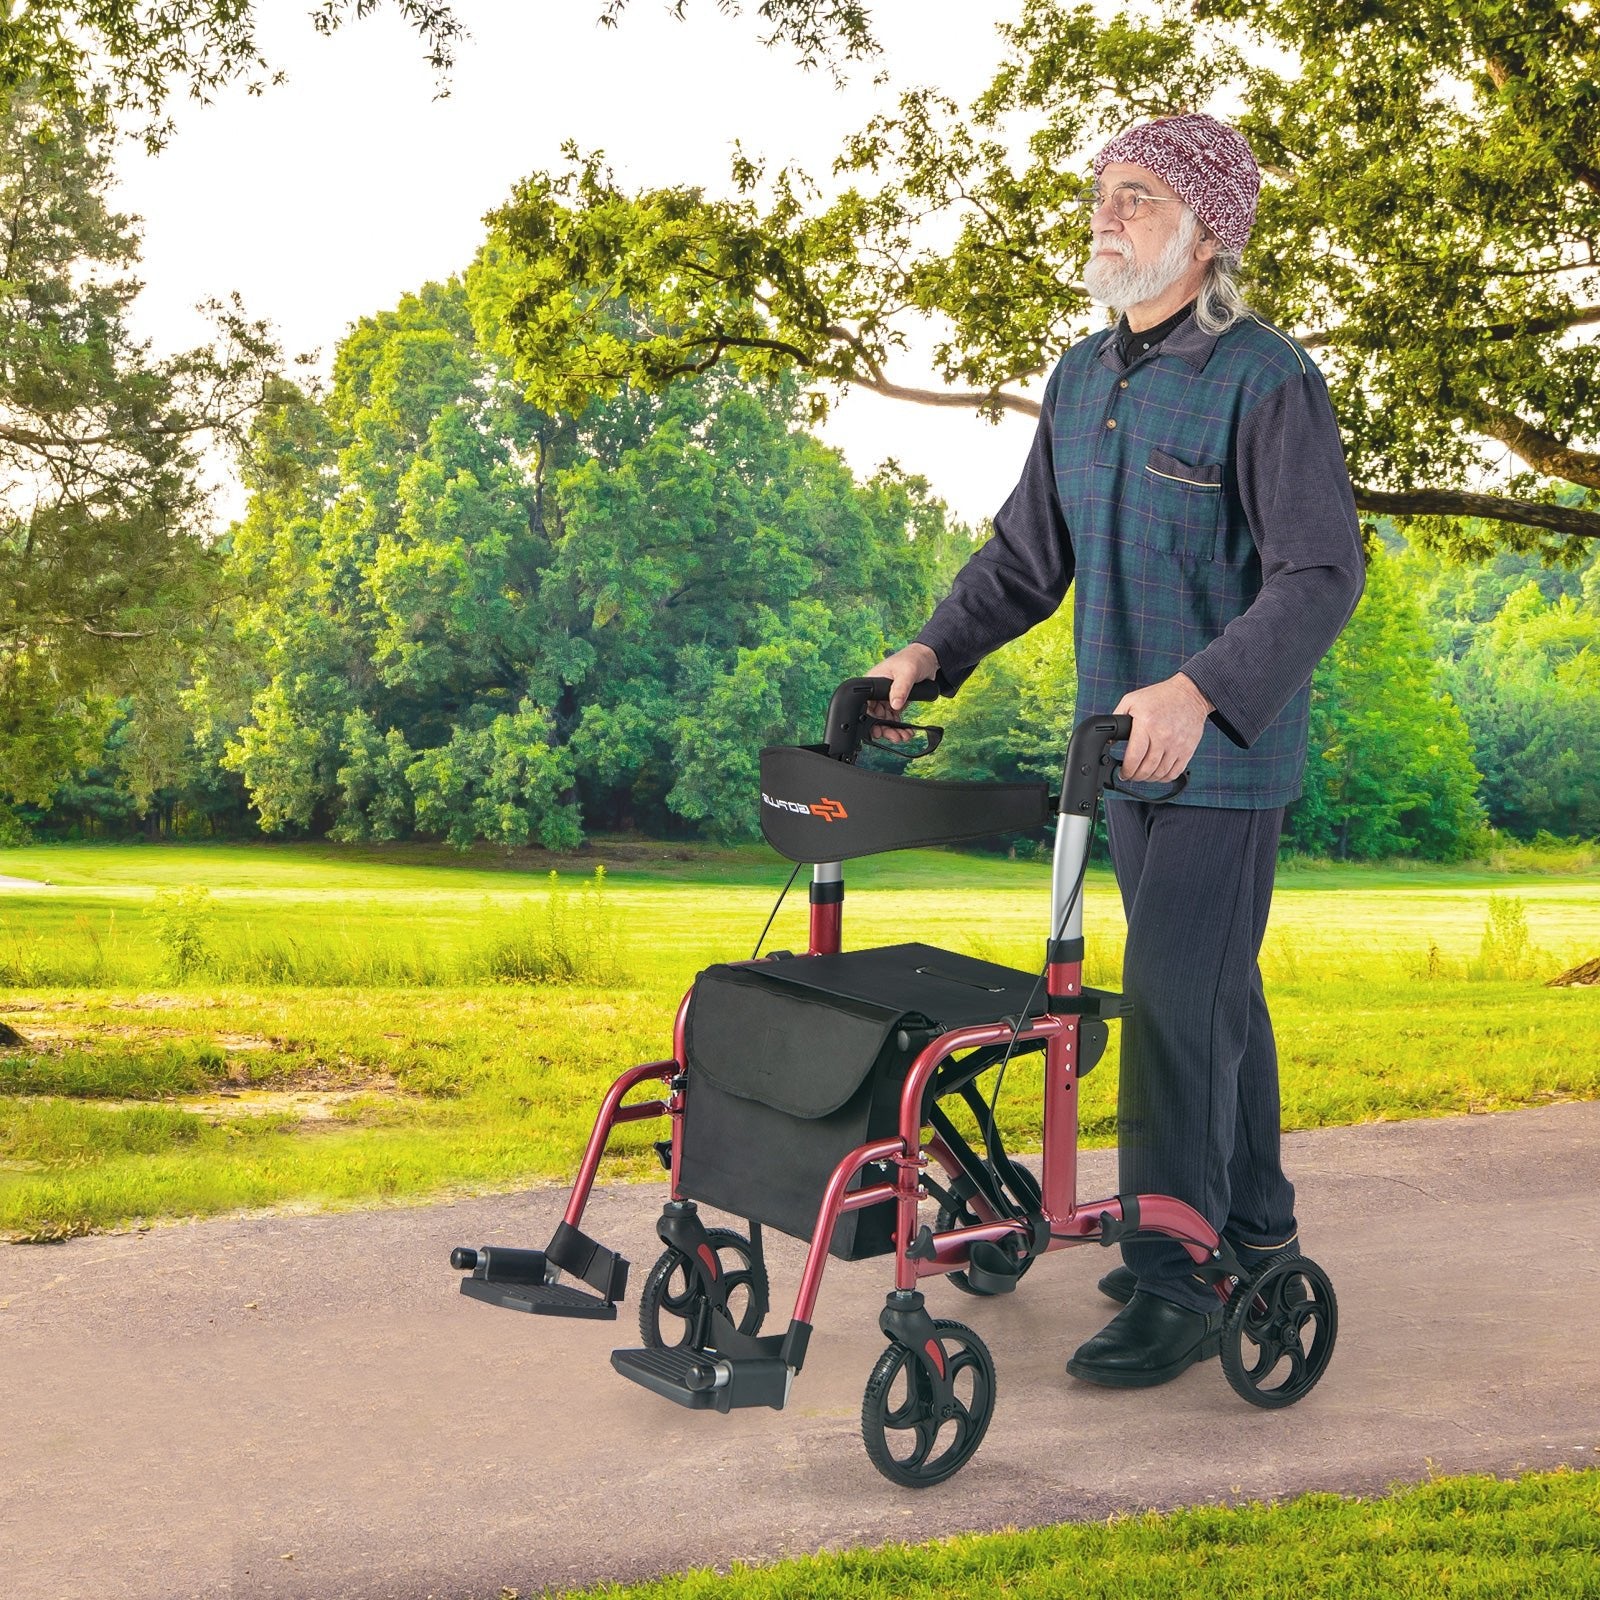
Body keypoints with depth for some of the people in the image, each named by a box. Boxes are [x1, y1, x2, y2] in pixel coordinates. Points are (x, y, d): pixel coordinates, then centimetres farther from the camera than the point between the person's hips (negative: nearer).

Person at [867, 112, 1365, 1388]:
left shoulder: (1268, 382, -14)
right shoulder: (1082, 381, 10)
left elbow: (1321, 575, -21)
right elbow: (1029, 553, 14)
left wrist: (1201, 689, -34)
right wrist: (935, 649, 0)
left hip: (1230, 755, -7)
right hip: (1126, 745, 8)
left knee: (1176, 1004, -10)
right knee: (1213, 994, 17)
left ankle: (1174, 1284, -1)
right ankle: (1253, 1225, 31)